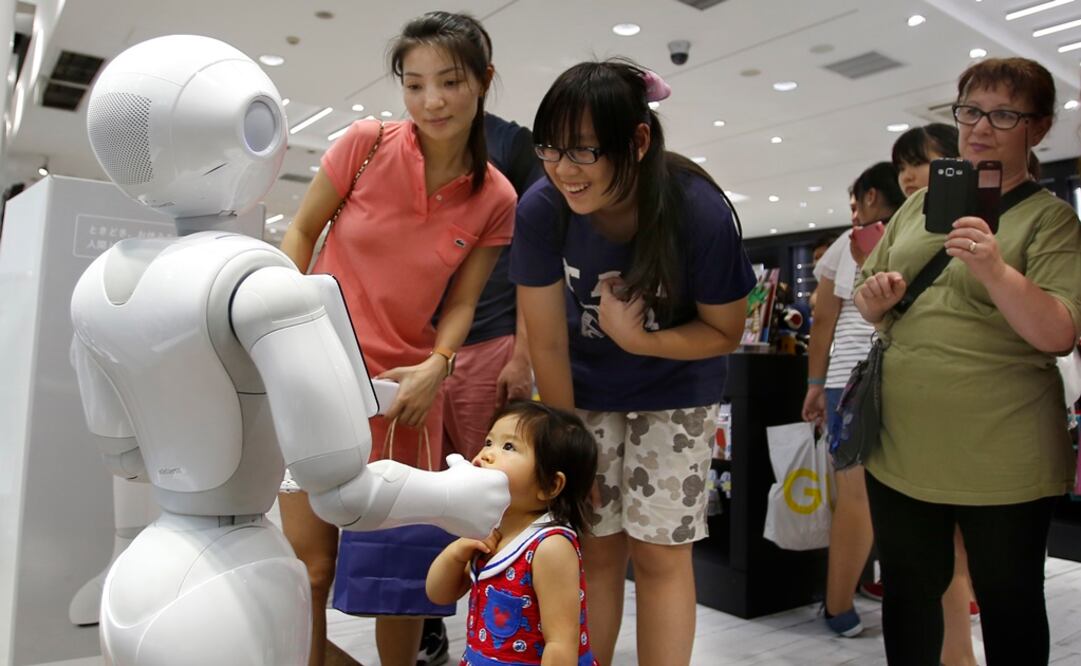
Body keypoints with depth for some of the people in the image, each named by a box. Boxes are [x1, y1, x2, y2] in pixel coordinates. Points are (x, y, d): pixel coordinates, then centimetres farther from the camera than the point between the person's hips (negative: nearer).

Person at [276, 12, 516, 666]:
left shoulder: (497, 200, -3)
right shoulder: (367, 143, -8)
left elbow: (461, 303, 2)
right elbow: (301, 231, 3)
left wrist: (436, 366, -15)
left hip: (405, 389, 1)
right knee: (310, 562, 5)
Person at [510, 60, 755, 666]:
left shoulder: (700, 212, -28)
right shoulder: (541, 210, -24)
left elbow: (726, 331, -13)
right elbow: (548, 344, -16)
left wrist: (638, 339, -29)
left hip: (676, 392, -1)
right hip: (586, 389, 1)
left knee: (660, 551, 1)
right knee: (596, 547, 6)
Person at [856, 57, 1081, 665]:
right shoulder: (919, 205, 10)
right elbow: (869, 302, 16)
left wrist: (995, 272, -30)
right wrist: (877, 300, -7)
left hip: (1001, 457, -3)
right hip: (901, 444, 4)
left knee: (1010, 604, 14)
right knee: (908, 594, 16)